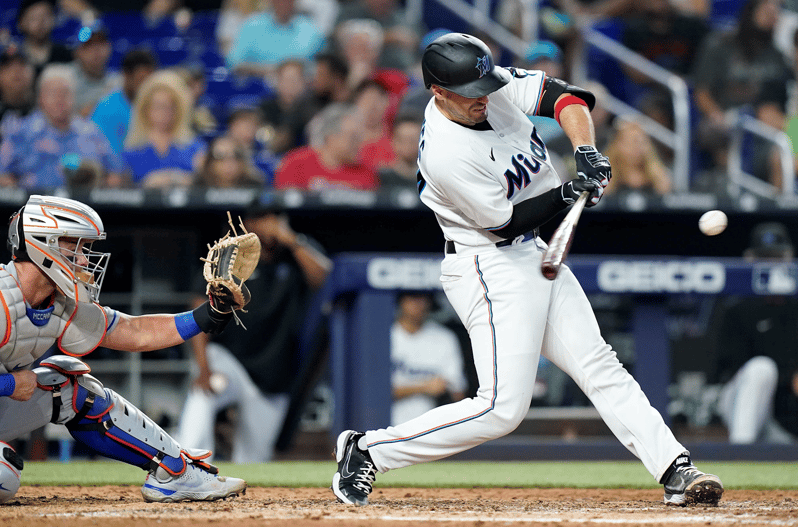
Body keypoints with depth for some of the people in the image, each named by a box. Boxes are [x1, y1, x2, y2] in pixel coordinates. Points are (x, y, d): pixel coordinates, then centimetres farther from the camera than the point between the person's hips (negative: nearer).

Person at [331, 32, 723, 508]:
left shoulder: (494, 87, -4)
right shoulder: (445, 153, -26)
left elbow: (566, 97, -4)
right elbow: (506, 222, -18)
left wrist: (586, 151, -20)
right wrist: (567, 194, -18)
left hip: (534, 255, 9)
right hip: (491, 269, -9)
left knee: (599, 366, 5)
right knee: (503, 408, -14)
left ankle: (676, 470, 5)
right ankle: (367, 451, -5)